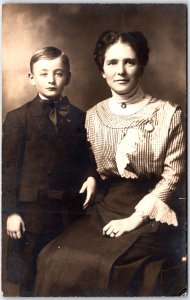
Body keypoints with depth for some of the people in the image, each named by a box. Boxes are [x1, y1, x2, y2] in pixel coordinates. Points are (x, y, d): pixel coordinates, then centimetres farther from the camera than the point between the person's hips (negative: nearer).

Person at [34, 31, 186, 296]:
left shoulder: (167, 114, -4)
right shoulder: (93, 116, 8)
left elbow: (172, 174, -6)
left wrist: (135, 218, -13)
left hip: (151, 212, -3)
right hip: (104, 208, 3)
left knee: (105, 267, -26)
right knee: (56, 259, -20)